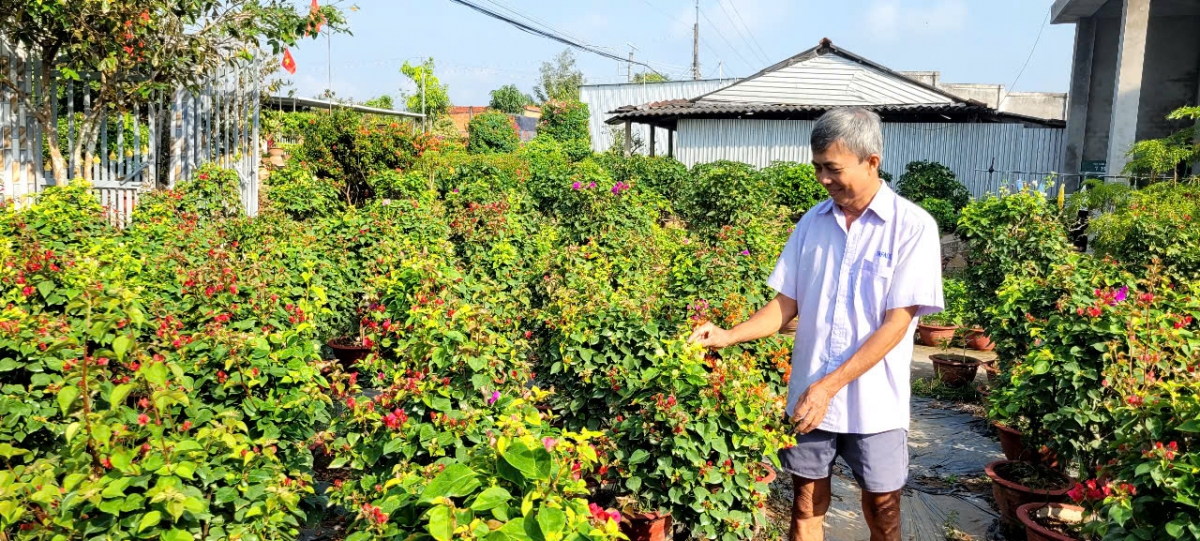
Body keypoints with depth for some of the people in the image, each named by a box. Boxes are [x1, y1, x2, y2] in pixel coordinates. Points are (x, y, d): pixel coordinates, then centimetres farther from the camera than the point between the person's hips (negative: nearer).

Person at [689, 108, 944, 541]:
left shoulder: (912, 227, -10)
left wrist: (829, 386, -20)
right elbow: (787, 303, 6)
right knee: (807, 506, 12)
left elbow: (896, 323, -15)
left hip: (875, 403, -3)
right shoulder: (812, 223, 3)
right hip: (807, 397, 3)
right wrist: (729, 335, -11)